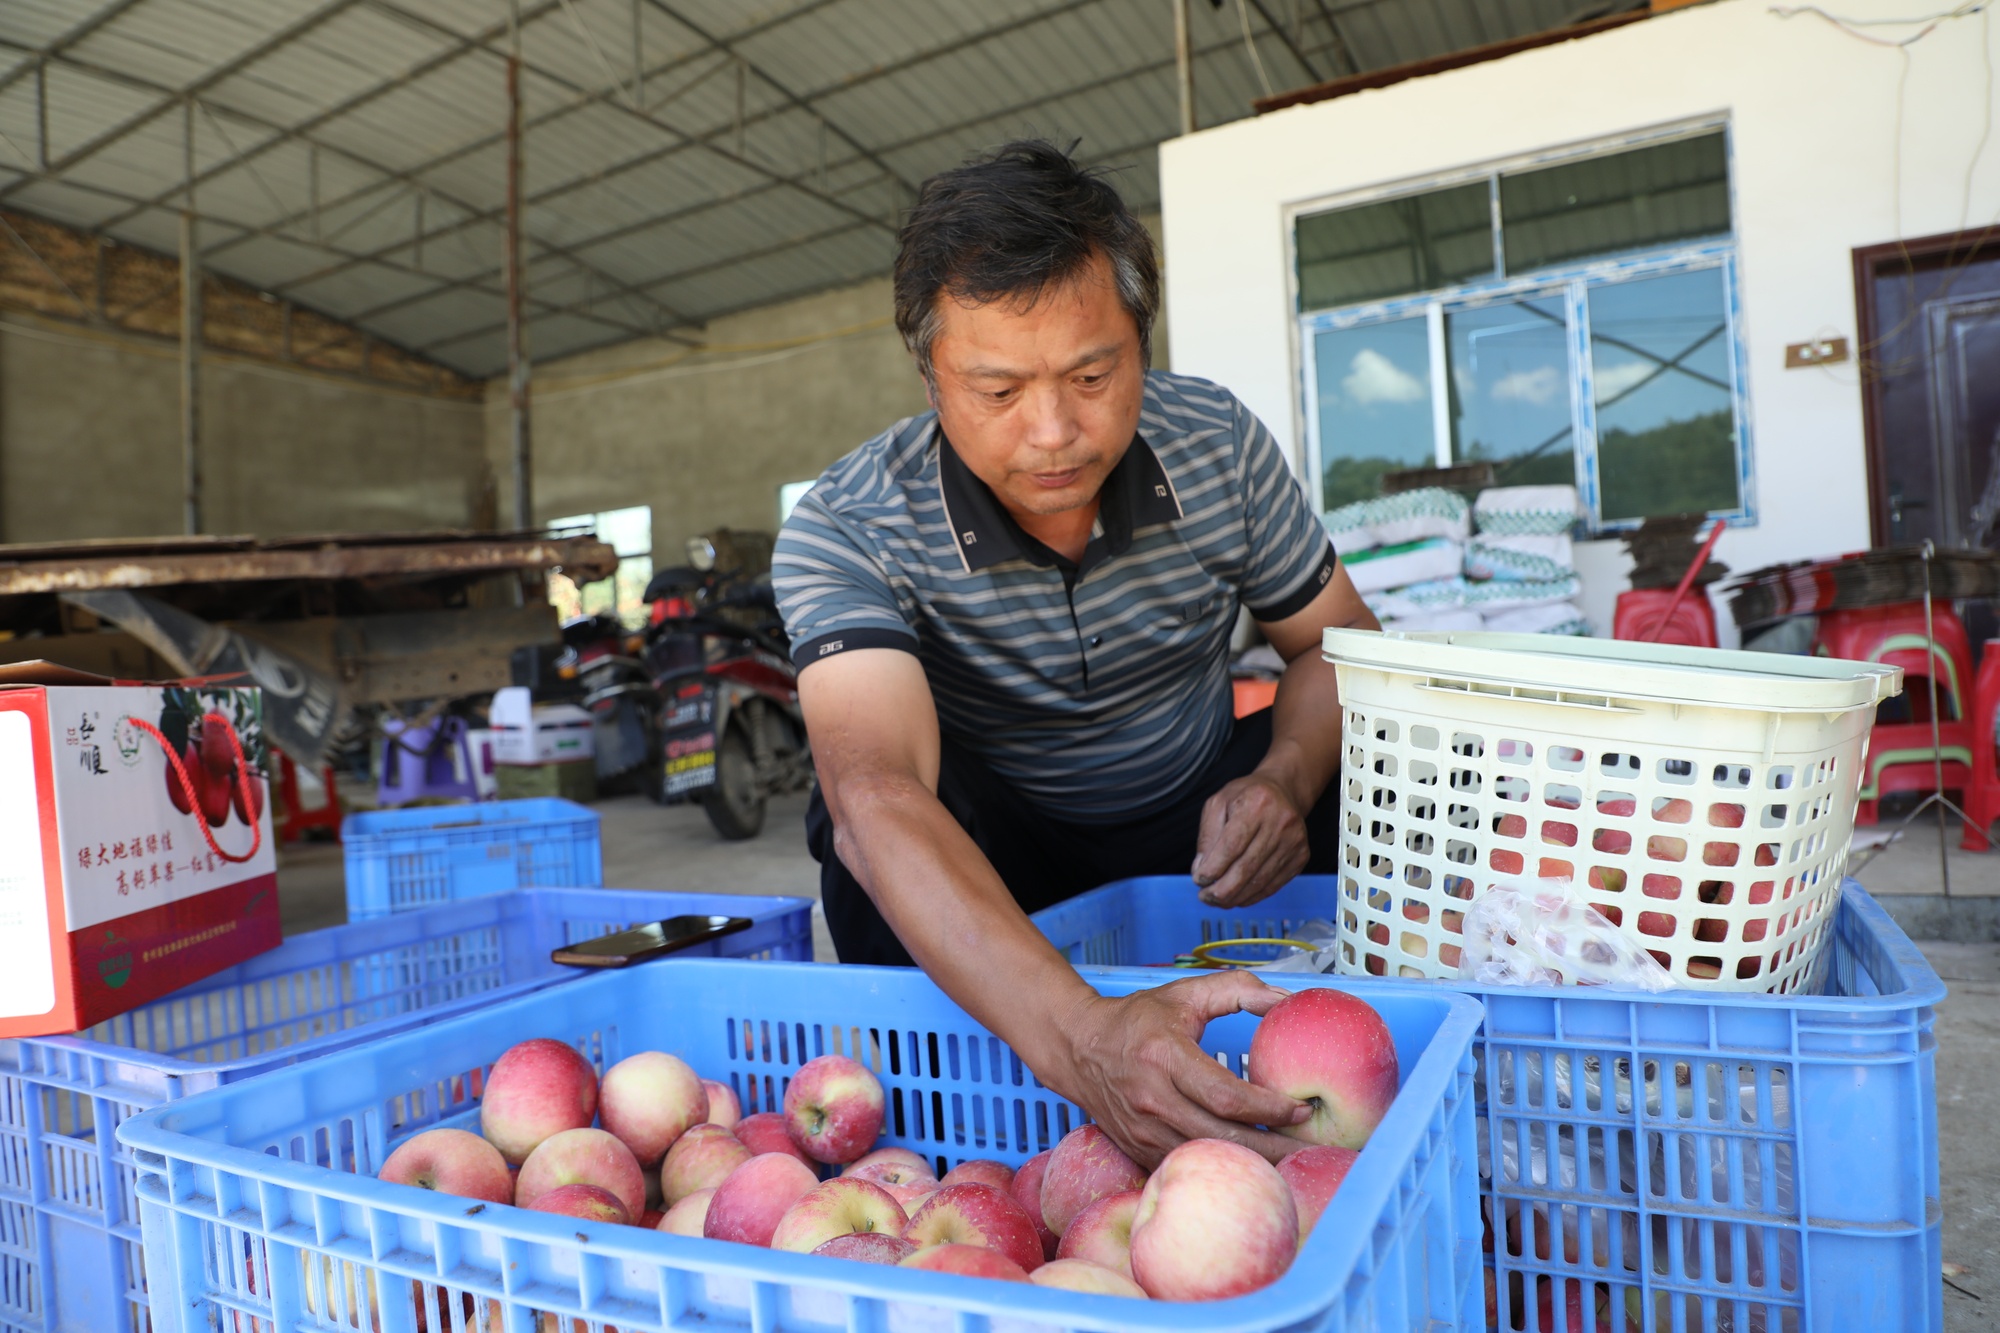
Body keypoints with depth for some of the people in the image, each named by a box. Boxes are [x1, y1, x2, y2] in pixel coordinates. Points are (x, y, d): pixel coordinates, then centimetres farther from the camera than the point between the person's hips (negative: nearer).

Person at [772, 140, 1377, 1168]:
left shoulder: (1218, 444, -17)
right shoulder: (843, 531, -28)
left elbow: (1337, 641, -3)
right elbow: (877, 795, -45)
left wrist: (1287, 779, -26)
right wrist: (1081, 1036, -61)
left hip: (1191, 811, 3)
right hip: (988, 840, -2)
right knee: (854, 807, -34)